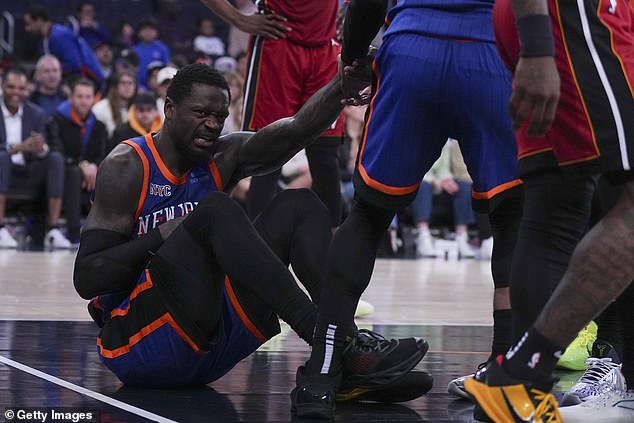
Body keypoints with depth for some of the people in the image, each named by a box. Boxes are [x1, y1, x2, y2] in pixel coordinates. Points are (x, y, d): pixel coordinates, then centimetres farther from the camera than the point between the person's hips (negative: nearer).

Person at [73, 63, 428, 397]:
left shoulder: (225, 158, 10)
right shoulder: (127, 166, -7)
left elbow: (297, 131, -10)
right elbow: (85, 280, -12)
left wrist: (344, 82, -27)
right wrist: (159, 237, -20)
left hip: (213, 344, 7)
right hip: (138, 341, -7)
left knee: (299, 206, -3)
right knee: (215, 210, -27)